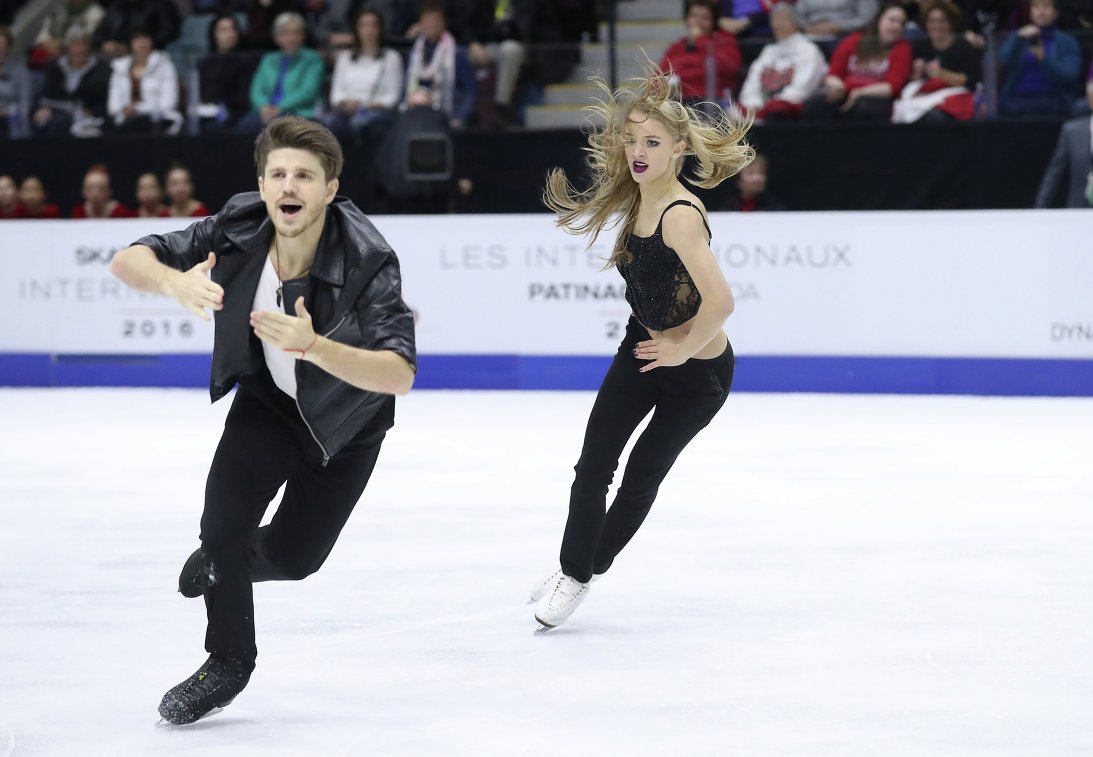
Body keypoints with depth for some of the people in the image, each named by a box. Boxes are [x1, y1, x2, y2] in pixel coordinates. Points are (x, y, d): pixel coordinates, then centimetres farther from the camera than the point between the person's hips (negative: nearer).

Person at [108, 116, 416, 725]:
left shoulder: (368, 262, -36)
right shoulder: (238, 231, -26)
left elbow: (400, 375, -44)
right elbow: (127, 262, -20)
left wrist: (313, 347, -59)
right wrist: (174, 282, -43)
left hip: (346, 420, -2)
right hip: (266, 400, 2)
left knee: (294, 556, 7)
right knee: (224, 525, -12)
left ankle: (226, 561, 44)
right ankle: (228, 664, 13)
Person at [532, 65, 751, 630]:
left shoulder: (680, 216, -32)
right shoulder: (635, 198, -7)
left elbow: (719, 301, -40)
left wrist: (682, 350, -24)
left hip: (697, 371, -6)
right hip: (643, 349, 7)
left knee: (643, 476, 8)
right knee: (593, 465, 0)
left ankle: (586, 570, 26)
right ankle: (572, 571, 15)